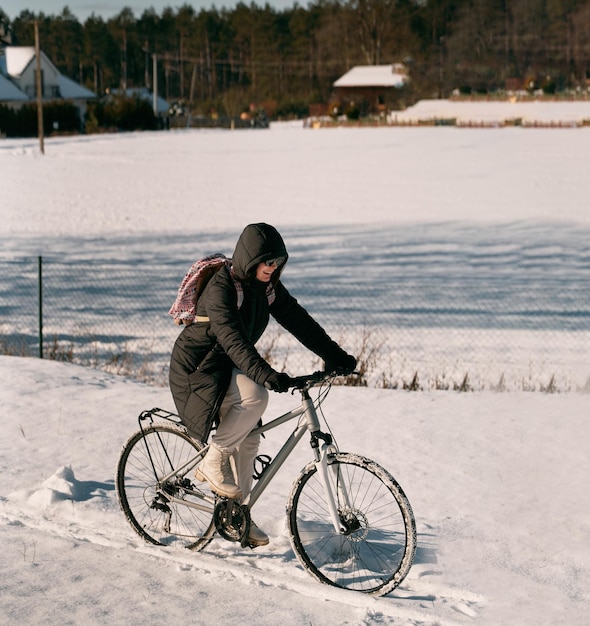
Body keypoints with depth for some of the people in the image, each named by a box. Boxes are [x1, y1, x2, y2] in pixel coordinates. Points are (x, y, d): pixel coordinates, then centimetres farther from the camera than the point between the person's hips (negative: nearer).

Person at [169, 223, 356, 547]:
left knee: (247, 440, 3)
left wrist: (334, 354, -12)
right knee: (255, 396, -32)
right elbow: (232, 338, -37)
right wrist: (264, 373, -49)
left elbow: (297, 319, -1)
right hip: (199, 365, -8)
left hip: (231, 365, 8)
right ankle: (212, 462, -15)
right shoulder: (221, 287, -25)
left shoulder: (267, 286, -1)